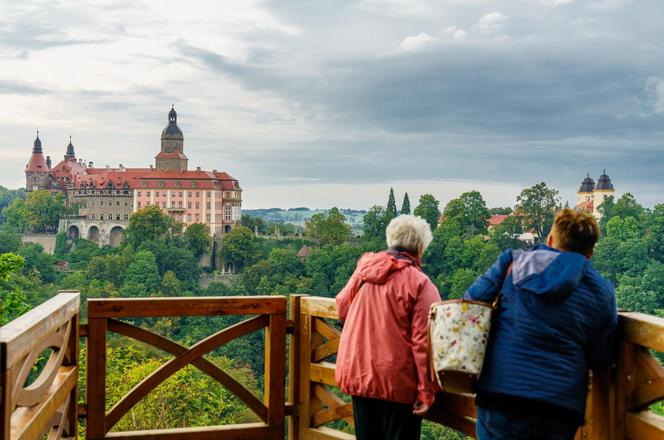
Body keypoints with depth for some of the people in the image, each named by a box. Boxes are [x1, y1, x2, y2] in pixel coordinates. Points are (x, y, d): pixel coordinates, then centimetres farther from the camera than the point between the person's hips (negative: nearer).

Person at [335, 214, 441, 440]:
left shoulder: (362, 269, 1)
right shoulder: (421, 283, -15)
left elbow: (342, 308, 15)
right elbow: (423, 342, -18)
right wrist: (426, 392, -13)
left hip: (357, 374, 5)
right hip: (397, 384, -5)